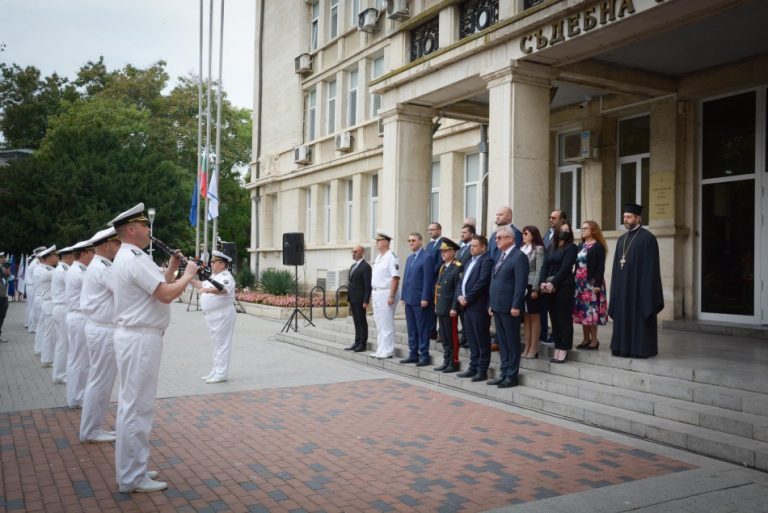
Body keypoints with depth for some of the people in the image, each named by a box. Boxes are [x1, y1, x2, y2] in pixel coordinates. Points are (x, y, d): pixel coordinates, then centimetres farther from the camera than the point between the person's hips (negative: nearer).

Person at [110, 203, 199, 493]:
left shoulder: (126, 257, 16)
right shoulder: (135, 259, -18)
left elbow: (157, 288, 19)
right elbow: (167, 295, -23)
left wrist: (171, 269, 11)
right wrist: (188, 274, -8)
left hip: (134, 337, 11)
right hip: (140, 339, -11)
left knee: (132, 404, 16)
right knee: (138, 407, -4)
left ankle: (131, 469, 27)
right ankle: (132, 478, 4)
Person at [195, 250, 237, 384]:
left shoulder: (226, 277, -15)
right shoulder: (214, 276, 17)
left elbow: (223, 289, -35)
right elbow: (202, 285, 31)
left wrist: (208, 290, -51)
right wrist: (191, 280, 18)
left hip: (223, 316, -10)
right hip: (213, 316, 10)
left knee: (222, 345, -5)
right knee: (217, 344, 17)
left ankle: (221, 374, 0)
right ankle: (215, 372, 26)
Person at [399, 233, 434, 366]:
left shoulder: (427, 257, -8)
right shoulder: (409, 258, 17)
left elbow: (428, 279, -13)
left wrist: (425, 298, -17)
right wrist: (403, 296, 11)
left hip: (420, 300, -8)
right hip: (409, 299, 8)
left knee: (422, 329, -1)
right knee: (411, 329, 11)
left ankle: (424, 356, 5)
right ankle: (413, 354, 18)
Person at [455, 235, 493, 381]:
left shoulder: (487, 260, -8)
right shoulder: (470, 261, 21)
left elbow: (482, 282, -17)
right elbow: (463, 281, 20)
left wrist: (467, 298, -14)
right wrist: (460, 296, 2)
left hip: (478, 306, -9)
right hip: (466, 306, 9)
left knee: (482, 340, -1)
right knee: (471, 340, 12)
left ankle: (482, 370, 3)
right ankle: (473, 367, 19)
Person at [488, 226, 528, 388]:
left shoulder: (519, 256, -11)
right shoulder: (501, 256, 17)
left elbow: (521, 283, -17)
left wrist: (516, 306, -20)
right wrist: (491, 304, 15)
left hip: (509, 308, -9)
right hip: (498, 307, 9)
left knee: (512, 342, 0)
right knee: (502, 342, 13)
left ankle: (512, 376, 7)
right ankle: (504, 373, 20)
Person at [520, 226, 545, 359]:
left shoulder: (538, 248, -5)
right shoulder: (522, 249, 12)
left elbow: (539, 270, -10)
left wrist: (535, 289, -15)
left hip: (532, 286, -6)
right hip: (522, 287, 6)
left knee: (534, 318, 0)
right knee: (526, 318, 8)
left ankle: (534, 349, 3)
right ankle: (527, 348, 12)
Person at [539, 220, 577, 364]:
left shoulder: (571, 247, -1)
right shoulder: (552, 248, 16)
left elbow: (565, 268, -11)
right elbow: (545, 266, 8)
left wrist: (553, 283, -16)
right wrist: (543, 282, -8)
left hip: (563, 286, -5)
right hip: (549, 287, 6)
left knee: (564, 318, -2)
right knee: (554, 318, 7)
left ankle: (563, 351, 2)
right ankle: (557, 350, 12)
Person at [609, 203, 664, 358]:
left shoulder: (647, 238, -7)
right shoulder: (621, 239, 13)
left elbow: (650, 266, -11)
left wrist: (647, 287, -16)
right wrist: (616, 286, 9)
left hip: (639, 285, -7)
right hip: (622, 286, 7)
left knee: (639, 317, -1)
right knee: (623, 317, 9)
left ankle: (640, 348, 6)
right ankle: (624, 346, 16)